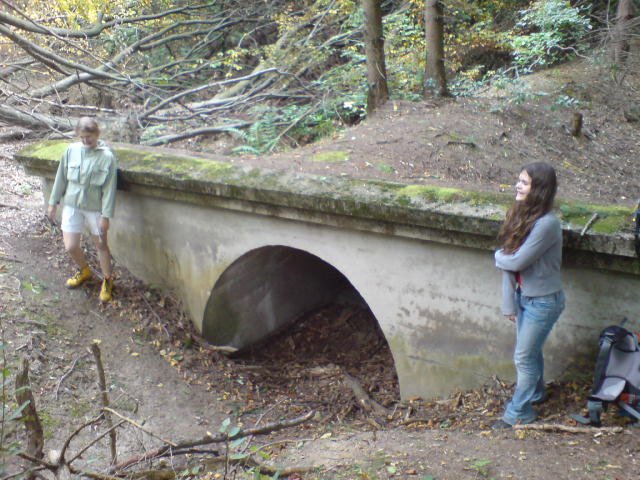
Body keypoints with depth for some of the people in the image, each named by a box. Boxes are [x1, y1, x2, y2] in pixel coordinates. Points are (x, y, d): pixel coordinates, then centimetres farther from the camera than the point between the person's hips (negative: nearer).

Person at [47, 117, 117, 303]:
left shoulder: (107, 156, -14)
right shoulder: (71, 151, -5)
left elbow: (109, 188, -12)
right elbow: (61, 178, 5)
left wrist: (106, 215, -13)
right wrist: (53, 202, 10)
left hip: (95, 208, -3)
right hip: (71, 205, 3)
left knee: (101, 245, 11)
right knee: (70, 246, 4)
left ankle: (107, 280, 32)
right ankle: (84, 271, 35)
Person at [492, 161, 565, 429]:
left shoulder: (546, 224, -27)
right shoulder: (521, 216, -1)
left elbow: (517, 261, -26)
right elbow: (508, 264, 1)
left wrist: (499, 256, -4)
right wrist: (509, 303, 0)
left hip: (543, 300, -7)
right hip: (523, 295, 7)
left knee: (524, 357, 4)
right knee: (531, 352, 24)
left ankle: (518, 413, 20)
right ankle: (535, 394, 46)